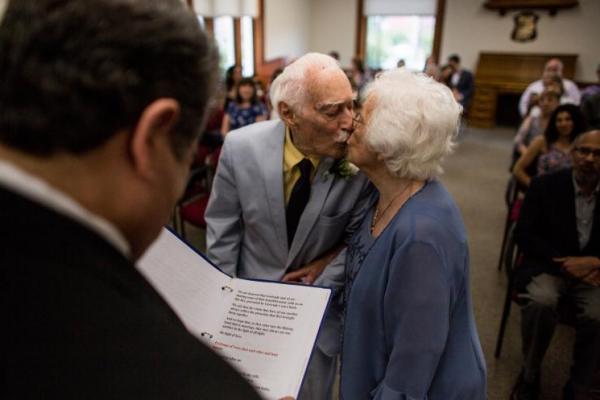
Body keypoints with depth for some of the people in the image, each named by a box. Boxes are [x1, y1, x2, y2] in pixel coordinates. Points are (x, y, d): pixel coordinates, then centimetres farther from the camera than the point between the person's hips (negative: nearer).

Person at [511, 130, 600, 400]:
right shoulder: (545, 185, -1)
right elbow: (523, 235, -6)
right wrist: (564, 262, -17)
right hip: (549, 266, -2)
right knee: (541, 301, -33)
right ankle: (530, 375, -7)